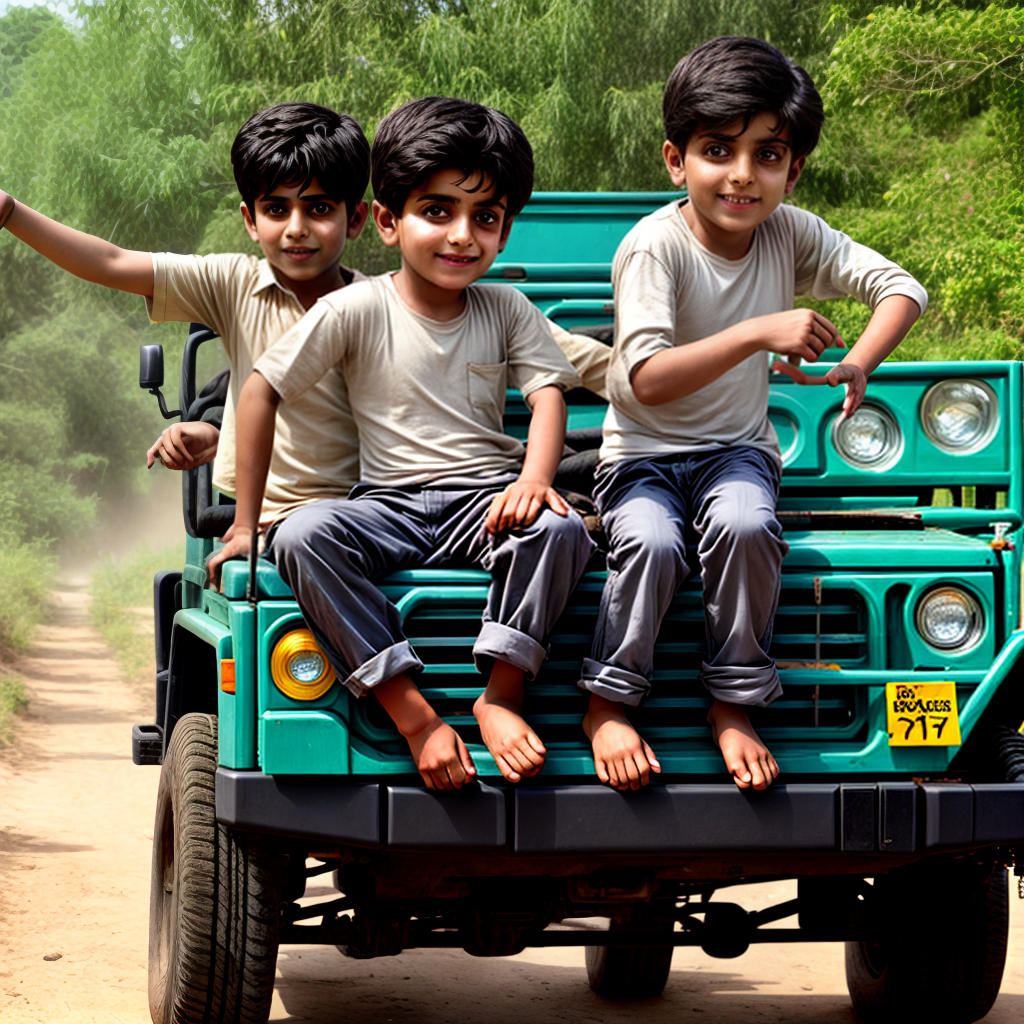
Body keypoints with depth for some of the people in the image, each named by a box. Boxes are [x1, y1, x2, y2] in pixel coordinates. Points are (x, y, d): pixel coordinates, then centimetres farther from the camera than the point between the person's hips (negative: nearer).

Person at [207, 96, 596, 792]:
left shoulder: (507, 311, 8)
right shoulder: (358, 310, -1)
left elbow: (548, 393, -2)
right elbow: (262, 392, 0)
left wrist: (534, 479, -24)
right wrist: (245, 525, -3)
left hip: (486, 499, 1)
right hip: (390, 505, -1)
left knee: (560, 529, -33)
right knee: (301, 537, -32)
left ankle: (502, 695, -21)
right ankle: (412, 713, -33)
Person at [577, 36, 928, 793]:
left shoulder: (791, 234, -4)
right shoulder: (654, 246, -18)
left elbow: (900, 287, -5)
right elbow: (648, 380, -27)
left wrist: (856, 365, -23)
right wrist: (759, 333, -35)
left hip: (737, 448, 3)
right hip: (644, 453, -3)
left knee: (744, 525, -32)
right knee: (654, 541, -34)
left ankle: (733, 705, -13)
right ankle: (608, 702, -9)